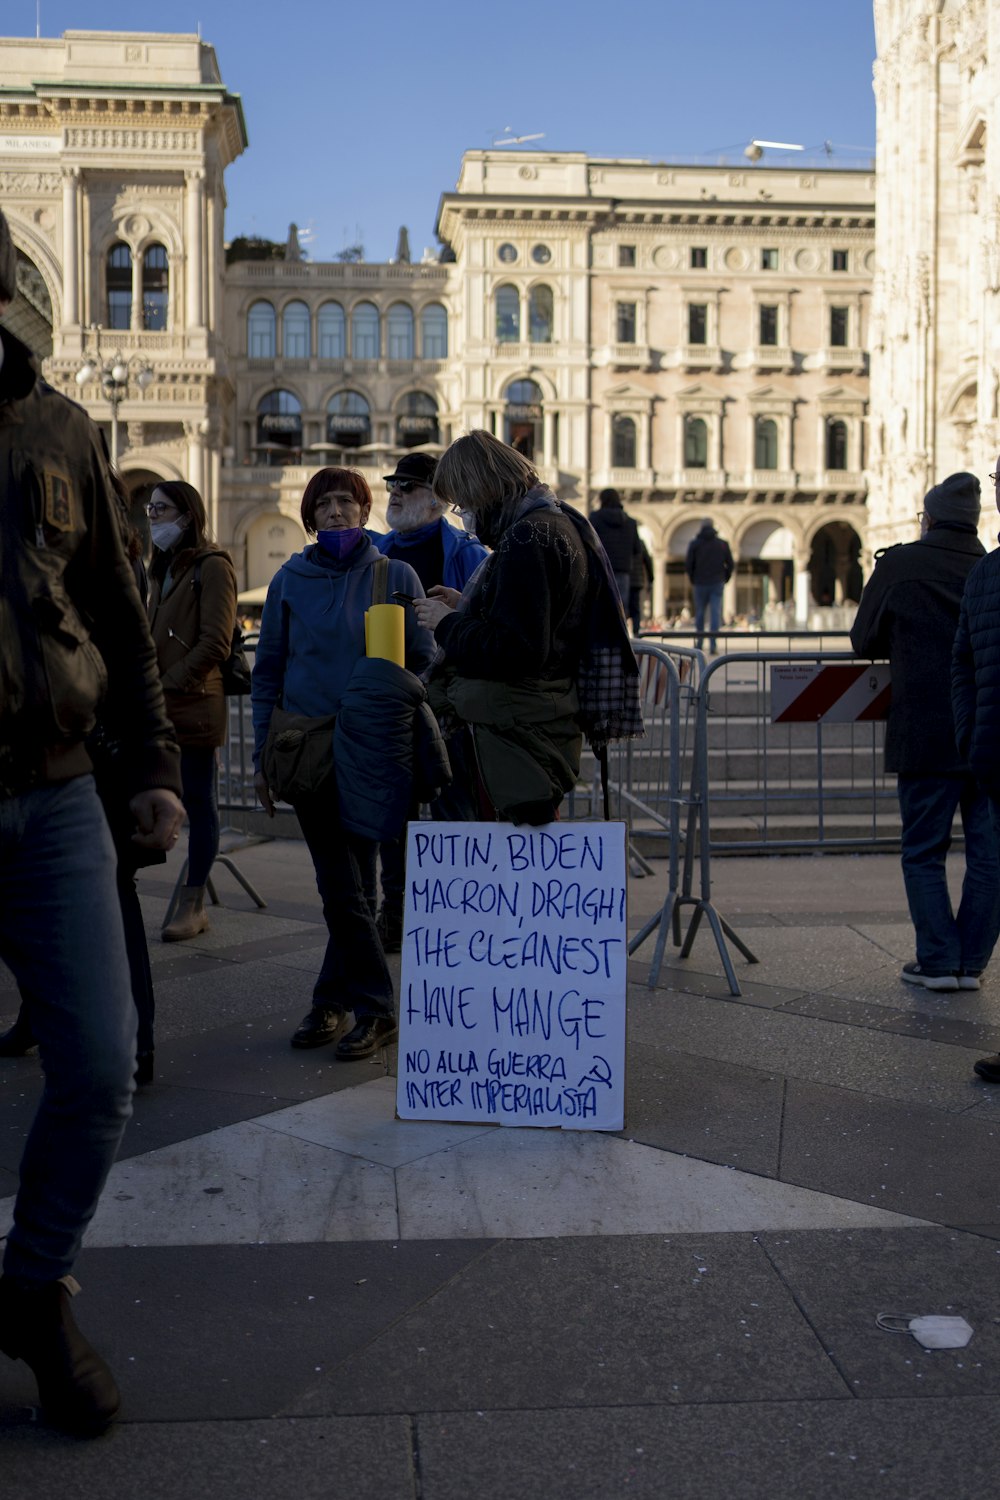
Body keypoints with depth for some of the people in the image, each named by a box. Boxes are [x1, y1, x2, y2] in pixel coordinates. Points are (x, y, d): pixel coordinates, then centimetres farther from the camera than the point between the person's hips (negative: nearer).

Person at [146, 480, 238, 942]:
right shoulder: (164, 567, 21)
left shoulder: (212, 567, -5)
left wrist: (169, 684, -13)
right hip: (159, 707, 8)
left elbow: (215, 644, -13)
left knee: (197, 800, -1)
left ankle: (193, 905, 5)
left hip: (194, 705, -8)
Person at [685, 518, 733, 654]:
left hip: (700, 583, 0)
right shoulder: (723, 544, 4)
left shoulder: (695, 544, 0)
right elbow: (730, 564, 3)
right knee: (715, 613, -3)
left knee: (700, 613, 11)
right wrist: (725, 579, 15)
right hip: (717, 584, 0)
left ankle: (699, 644, 16)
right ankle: (713, 645, -12)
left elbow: (688, 564, -3)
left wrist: (692, 580, 11)